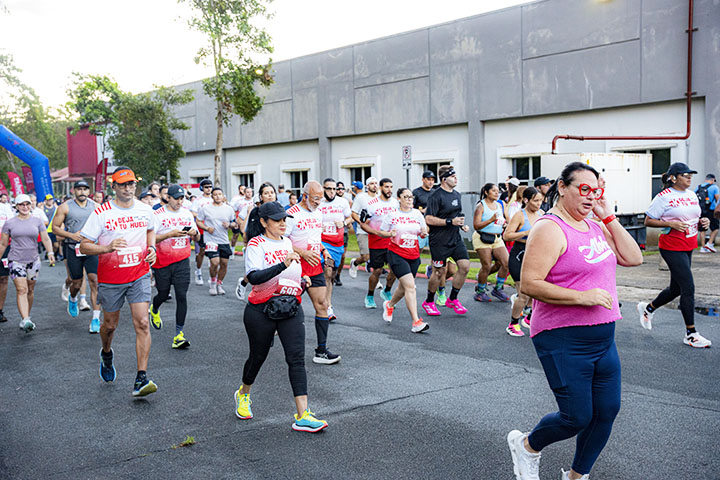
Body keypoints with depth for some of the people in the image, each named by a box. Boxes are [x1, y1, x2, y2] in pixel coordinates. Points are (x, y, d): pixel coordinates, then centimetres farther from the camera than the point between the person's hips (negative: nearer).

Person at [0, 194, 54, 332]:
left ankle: (26, 318, 26)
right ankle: (25, 320, -24)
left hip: (33, 260, 2)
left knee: (30, 290, 10)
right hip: (16, 261, -2)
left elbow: (46, 239, 1)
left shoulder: (37, 221, 5)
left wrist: (50, 252, -15)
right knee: (21, 290, -14)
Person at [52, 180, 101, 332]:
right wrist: (71, 235, -12)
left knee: (95, 281, -10)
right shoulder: (65, 207, 1)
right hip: (73, 249, -1)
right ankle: (72, 299, 46)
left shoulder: (96, 207, 7)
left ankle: (96, 318, -7)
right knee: (77, 283, 7)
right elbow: (55, 227, 2)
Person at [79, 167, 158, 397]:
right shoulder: (101, 213, -10)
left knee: (142, 324, -11)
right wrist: (107, 248, -27)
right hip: (110, 278, -1)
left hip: (139, 276, 1)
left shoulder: (145, 209, 1)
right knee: (110, 324, 15)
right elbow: (84, 246, -9)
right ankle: (106, 354, 50)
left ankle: (141, 380, -8)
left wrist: (151, 248, 4)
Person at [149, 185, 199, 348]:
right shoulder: (158, 215, -6)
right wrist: (171, 234, -23)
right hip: (163, 261, -2)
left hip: (182, 261, 2)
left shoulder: (187, 213, 8)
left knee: (181, 296, -7)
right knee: (163, 294, 12)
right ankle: (154, 310, 49)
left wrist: (194, 233, -8)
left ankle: (179, 333, -3)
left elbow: (196, 236, 16)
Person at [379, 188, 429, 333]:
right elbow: (381, 232, 3)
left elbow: (423, 232, 14)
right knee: (410, 286, -16)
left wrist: (424, 233, -9)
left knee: (404, 287, 16)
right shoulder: (392, 215, -3)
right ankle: (415, 321, -15)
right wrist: (390, 234, -17)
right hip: (396, 254, -5)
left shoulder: (417, 213, 6)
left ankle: (389, 305, 47)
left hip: (414, 256, 5)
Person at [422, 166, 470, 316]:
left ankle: (452, 299, 15)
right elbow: (429, 219, -19)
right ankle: (429, 302, 21)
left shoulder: (457, 194, 12)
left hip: (455, 239, 7)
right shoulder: (436, 196, -14)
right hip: (439, 241, -7)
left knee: (465, 266, -2)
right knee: (439, 272, 0)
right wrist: (451, 222, -22)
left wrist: (461, 224, 8)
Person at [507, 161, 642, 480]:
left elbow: (633, 258, 7)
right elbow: (529, 284, -21)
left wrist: (609, 217, 1)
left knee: (607, 411, 11)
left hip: (603, 339, 8)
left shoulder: (594, 227, 12)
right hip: (564, 341, -8)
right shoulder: (550, 229, -14)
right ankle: (526, 445, 27)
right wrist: (582, 296, -23)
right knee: (577, 417, -2)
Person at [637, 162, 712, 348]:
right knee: (688, 287, -9)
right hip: (672, 247, -8)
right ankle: (690, 333, 0)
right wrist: (670, 223, -21)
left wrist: (702, 222, 1)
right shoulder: (664, 197, -11)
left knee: (676, 288, 14)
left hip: (688, 247, 8)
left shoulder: (692, 195, 12)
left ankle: (648, 308, 37)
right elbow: (648, 221, -9)